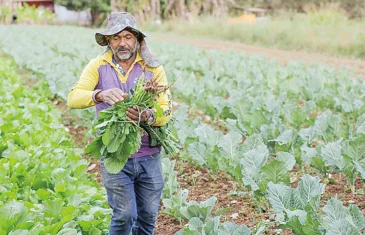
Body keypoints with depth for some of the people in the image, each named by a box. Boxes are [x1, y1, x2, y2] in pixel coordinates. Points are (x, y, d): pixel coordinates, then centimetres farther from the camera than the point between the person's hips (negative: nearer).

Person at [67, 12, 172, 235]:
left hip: (149, 157, 2)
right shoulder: (98, 66, -3)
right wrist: (100, 95, -36)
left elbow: (166, 110, -9)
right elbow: (73, 98, -16)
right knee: (124, 216, -5)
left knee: (148, 216, 11)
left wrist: (148, 116, -32)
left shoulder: (153, 67, -2)